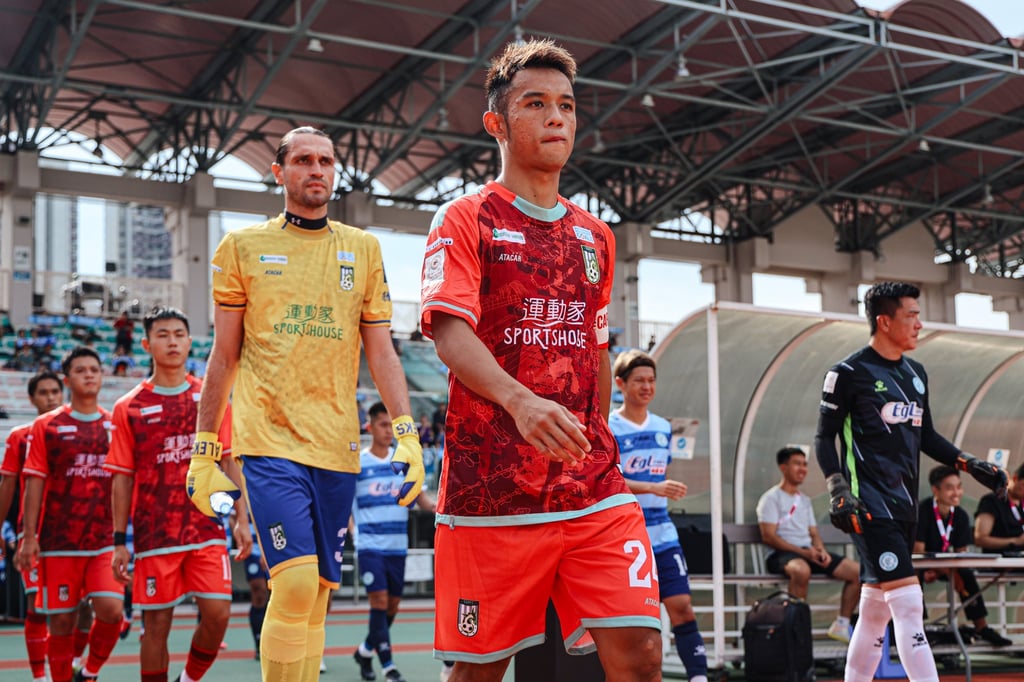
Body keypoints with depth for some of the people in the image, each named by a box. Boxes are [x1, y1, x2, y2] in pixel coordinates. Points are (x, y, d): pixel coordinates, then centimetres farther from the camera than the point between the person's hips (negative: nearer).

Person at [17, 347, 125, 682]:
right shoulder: (47, 425, 3)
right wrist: (29, 537, -5)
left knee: (111, 609, -14)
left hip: (106, 539, 1)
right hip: (59, 540, -1)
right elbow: (34, 483, 1)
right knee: (61, 620, 2)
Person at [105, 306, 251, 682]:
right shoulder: (129, 407, 3)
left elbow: (229, 461, 9)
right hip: (155, 535, -1)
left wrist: (242, 518, 1)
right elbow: (122, 479, 4)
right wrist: (119, 542, 1)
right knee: (156, 624, 2)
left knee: (217, 613, -8)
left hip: (207, 529, 1)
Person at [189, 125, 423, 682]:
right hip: (268, 440, -3)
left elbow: (381, 352, 11)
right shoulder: (242, 247, 7)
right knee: (296, 583, -18)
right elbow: (224, 356, 9)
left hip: (336, 446, 3)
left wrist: (406, 435, 0)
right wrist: (205, 450, 7)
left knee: (318, 592, 6)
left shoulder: (363, 250, 13)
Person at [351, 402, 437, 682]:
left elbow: (418, 496, 8)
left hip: (397, 544, 4)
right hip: (370, 544, -4)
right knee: (379, 600, -13)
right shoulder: (356, 462, -2)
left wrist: (434, 506, -12)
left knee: (393, 604, 8)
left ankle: (365, 651, 29)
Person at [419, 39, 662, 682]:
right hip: (490, 493, -4)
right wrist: (519, 400, -31)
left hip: (595, 493, 4)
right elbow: (450, 333, -14)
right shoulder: (465, 220, 1)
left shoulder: (595, 236, 17)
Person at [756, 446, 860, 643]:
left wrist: (822, 551, -4)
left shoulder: (805, 500, 23)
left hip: (809, 552, 8)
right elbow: (768, 536, -11)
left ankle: (841, 625, 4)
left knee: (857, 571, -7)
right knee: (802, 570, -43)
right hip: (782, 554, -8)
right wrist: (803, 552, -18)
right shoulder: (772, 498, -1)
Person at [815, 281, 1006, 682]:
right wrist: (837, 489, -16)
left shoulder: (915, 373, 15)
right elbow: (825, 436, -5)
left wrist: (971, 465, 14)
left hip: (904, 506, 8)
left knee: (876, 611, 10)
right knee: (908, 602, -15)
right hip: (870, 506, -7)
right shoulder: (849, 373, -7)